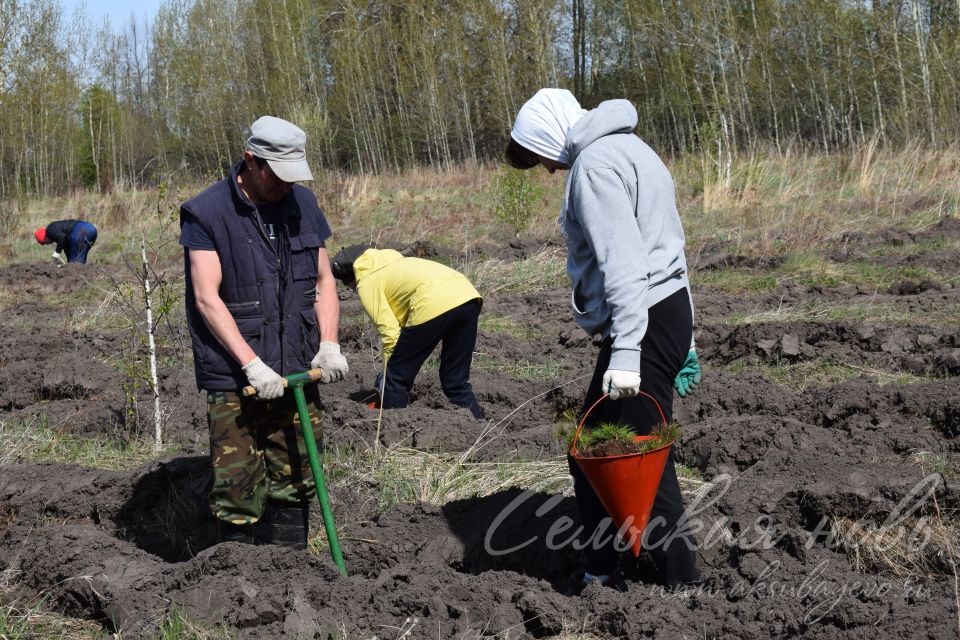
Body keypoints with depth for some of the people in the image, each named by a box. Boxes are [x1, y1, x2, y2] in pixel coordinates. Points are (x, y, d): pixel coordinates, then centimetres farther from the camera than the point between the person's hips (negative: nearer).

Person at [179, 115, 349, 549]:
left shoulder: (302, 204, 10)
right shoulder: (206, 213, -7)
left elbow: (323, 280, 16)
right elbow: (206, 298, -13)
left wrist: (329, 343, 0)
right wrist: (252, 365, -19)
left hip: (296, 374, 5)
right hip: (234, 381, -5)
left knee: (293, 485, 9)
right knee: (238, 496, -5)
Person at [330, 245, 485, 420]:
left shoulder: (366, 282, 12)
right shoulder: (391, 261, 35)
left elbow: (390, 333, 2)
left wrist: (388, 372, 13)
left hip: (434, 305, -8)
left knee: (396, 377, 9)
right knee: (457, 382, 17)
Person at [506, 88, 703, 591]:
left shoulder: (595, 163, -11)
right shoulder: (628, 150, 21)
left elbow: (621, 261, -21)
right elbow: (660, 243, 22)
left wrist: (626, 350, -26)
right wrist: (683, 341, 23)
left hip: (644, 322, -11)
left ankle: (681, 586, -1)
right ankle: (601, 572, 21)